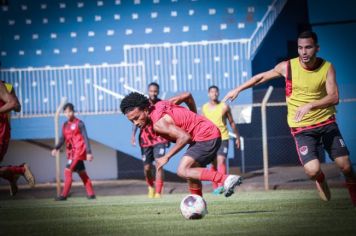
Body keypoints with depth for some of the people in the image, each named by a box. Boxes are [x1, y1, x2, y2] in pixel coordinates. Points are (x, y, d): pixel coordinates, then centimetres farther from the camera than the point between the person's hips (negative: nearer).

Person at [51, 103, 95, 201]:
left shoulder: (79, 123, -7)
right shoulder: (65, 125, 12)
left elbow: (85, 138, -9)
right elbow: (62, 138, 9)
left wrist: (89, 152, -15)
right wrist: (56, 148, -9)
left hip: (78, 151, -7)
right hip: (71, 152, 7)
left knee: (68, 171, -14)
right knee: (82, 172, 11)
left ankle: (64, 195, -14)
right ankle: (91, 193, 18)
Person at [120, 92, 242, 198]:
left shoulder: (158, 123, -20)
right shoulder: (160, 105, 7)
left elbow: (185, 137, -28)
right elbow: (187, 96, 16)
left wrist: (166, 157, -20)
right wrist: (195, 119, 28)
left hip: (206, 138, -10)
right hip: (212, 133, 10)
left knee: (183, 171, -17)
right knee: (191, 171, 19)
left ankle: (226, 179, -26)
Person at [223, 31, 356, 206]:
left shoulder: (327, 67, -8)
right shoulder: (287, 67, -8)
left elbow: (334, 97, -19)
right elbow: (262, 77, 9)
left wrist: (310, 105, -33)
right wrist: (238, 89, 10)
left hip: (326, 122, 1)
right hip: (302, 128, -1)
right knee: (312, 170, -19)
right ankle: (320, 180, 18)